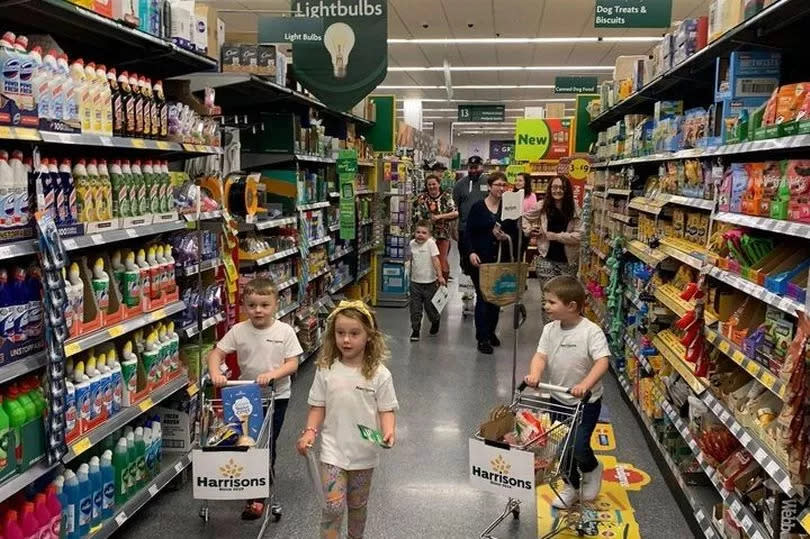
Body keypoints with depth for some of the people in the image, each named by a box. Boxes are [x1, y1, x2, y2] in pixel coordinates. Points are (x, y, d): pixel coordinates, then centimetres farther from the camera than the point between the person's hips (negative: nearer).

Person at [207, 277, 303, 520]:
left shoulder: (285, 331, -12)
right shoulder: (238, 331, -8)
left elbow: (292, 364, -13)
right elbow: (216, 353, -7)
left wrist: (272, 374, -30)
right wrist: (215, 373, -27)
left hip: (277, 395, -2)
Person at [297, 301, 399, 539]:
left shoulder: (379, 374, -11)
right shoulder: (326, 370, -7)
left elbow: (386, 410, -7)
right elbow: (318, 407, 1)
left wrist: (389, 432, -25)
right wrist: (310, 432, -13)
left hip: (364, 452, 0)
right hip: (333, 450, 0)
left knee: (358, 504, 19)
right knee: (333, 506, -7)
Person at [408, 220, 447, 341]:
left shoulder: (430, 243, -13)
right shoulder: (412, 243, 1)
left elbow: (435, 259, -17)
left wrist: (440, 276, -22)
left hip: (429, 281, -3)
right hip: (415, 281, 4)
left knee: (430, 306, 9)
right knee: (415, 307, 3)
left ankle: (435, 320, 38)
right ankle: (415, 329, 14)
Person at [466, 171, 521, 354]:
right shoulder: (477, 207, -1)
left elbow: (515, 233, 7)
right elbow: (468, 232, 0)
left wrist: (507, 237, -14)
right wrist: (471, 252, -12)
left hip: (501, 259, 3)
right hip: (480, 259, -3)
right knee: (483, 297, -2)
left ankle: (491, 332, 28)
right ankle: (482, 338, 4)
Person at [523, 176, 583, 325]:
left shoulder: (575, 210, -2)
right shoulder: (542, 207, 0)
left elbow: (577, 235, -11)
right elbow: (525, 217, 19)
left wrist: (553, 235, -15)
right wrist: (529, 230, 1)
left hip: (568, 261, 0)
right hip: (546, 259, 0)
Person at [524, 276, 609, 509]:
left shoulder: (591, 332, -21)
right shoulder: (550, 329, -5)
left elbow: (602, 361, -29)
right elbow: (541, 355, -12)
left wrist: (586, 384, -43)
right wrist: (534, 375, -32)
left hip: (586, 402, -5)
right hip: (558, 399, 5)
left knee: (579, 447, -10)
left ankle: (592, 469, 26)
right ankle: (572, 485, 38)